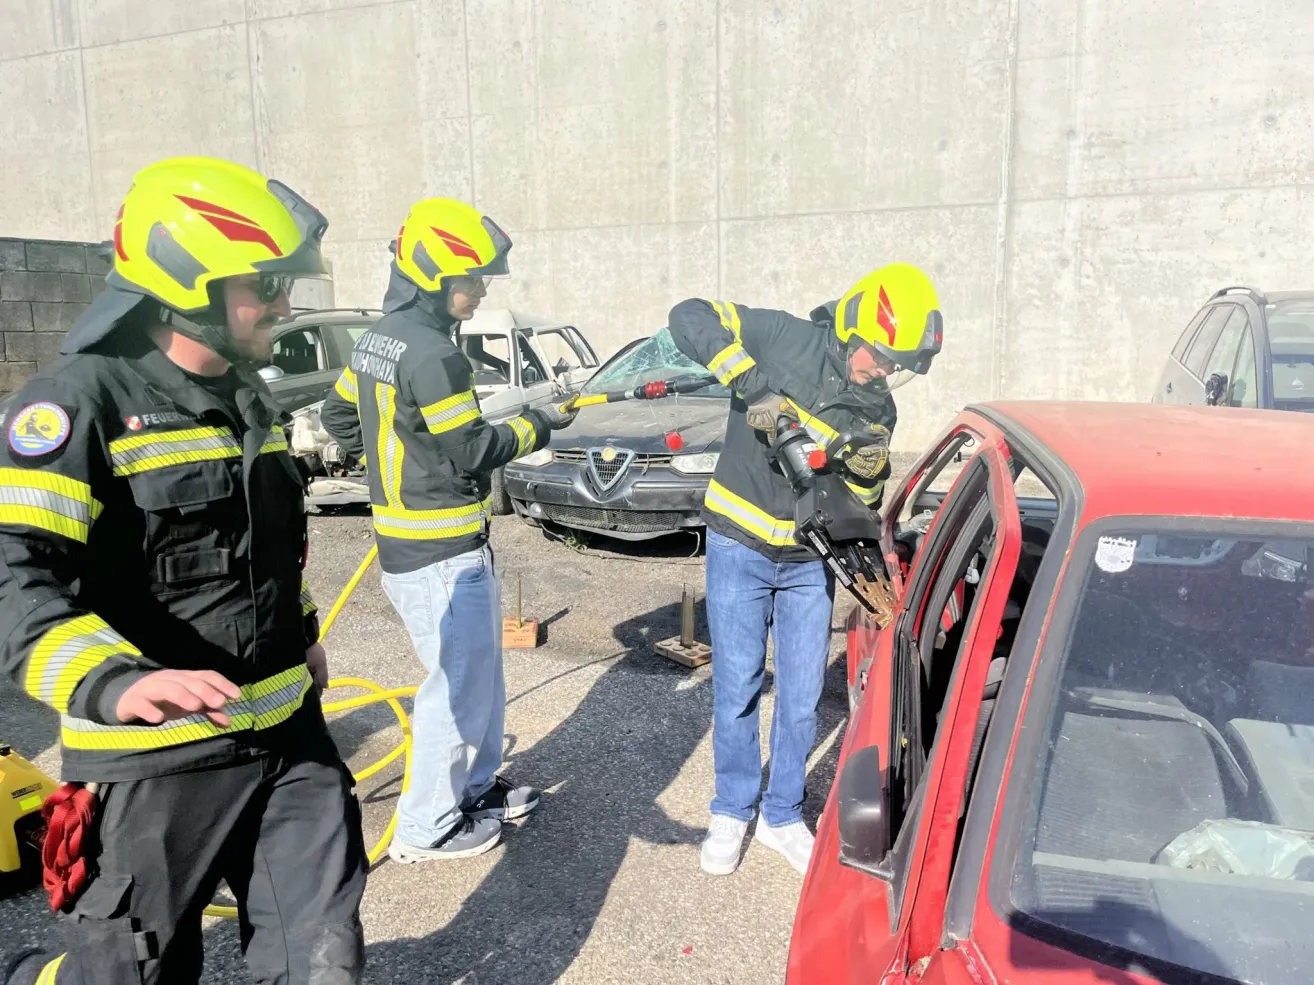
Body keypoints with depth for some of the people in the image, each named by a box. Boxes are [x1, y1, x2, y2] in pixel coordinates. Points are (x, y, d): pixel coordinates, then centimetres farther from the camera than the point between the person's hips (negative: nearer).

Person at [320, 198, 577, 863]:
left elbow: (339, 416, 19)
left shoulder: (377, 340, 9)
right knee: (459, 683, 3)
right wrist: (535, 426, -6)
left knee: (477, 670, 21)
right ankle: (426, 828, 17)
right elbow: (473, 452, -20)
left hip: (404, 538, 10)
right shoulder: (431, 352, -21)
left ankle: (475, 786, 36)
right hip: (443, 554, -10)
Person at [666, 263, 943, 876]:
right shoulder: (782, 338, -11)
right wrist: (756, 387, -29)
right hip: (739, 551, -4)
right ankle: (732, 812, 26)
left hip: (811, 563, 4)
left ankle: (783, 815, 29)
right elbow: (688, 318, -21)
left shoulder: (878, 408, 3)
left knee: (801, 700, 9)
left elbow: (862, 502, 1)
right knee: (737, 691, 4)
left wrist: (869, 472, -23)